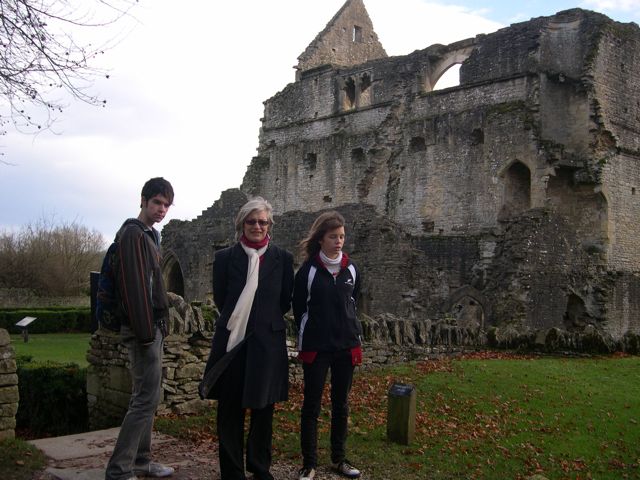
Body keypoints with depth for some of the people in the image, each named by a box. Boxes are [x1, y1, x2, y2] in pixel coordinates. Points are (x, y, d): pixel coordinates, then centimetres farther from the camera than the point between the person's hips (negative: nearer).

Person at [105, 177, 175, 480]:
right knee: (146, 398, -9)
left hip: (153, 327, 10)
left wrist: (158, 326, 17)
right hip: (144, 328, -10)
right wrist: (145, 331, -22)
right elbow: (133, 285, -20)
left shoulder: (149, 235, 18)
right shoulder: (133, 234, -12)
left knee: (148, 395, 14)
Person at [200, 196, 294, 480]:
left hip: (267, 343, 1)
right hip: (232, 341, -1)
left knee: (263, 409, 11)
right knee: (230, 411, 4)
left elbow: (286, 300, 7)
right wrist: (237, 320, 8)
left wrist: (266, 320, 6)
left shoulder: (282, 258, 2)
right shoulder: (225, 257, 0)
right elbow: (220, 299, 7)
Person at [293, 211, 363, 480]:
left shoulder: (351, 269, 3)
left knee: (341, 404, 12)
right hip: (316, 347, -4)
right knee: (312, 405, 2)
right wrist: (309, 334, 7)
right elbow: (298, 308, 1)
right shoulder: (308, 270, -8)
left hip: (346, 346, 4)